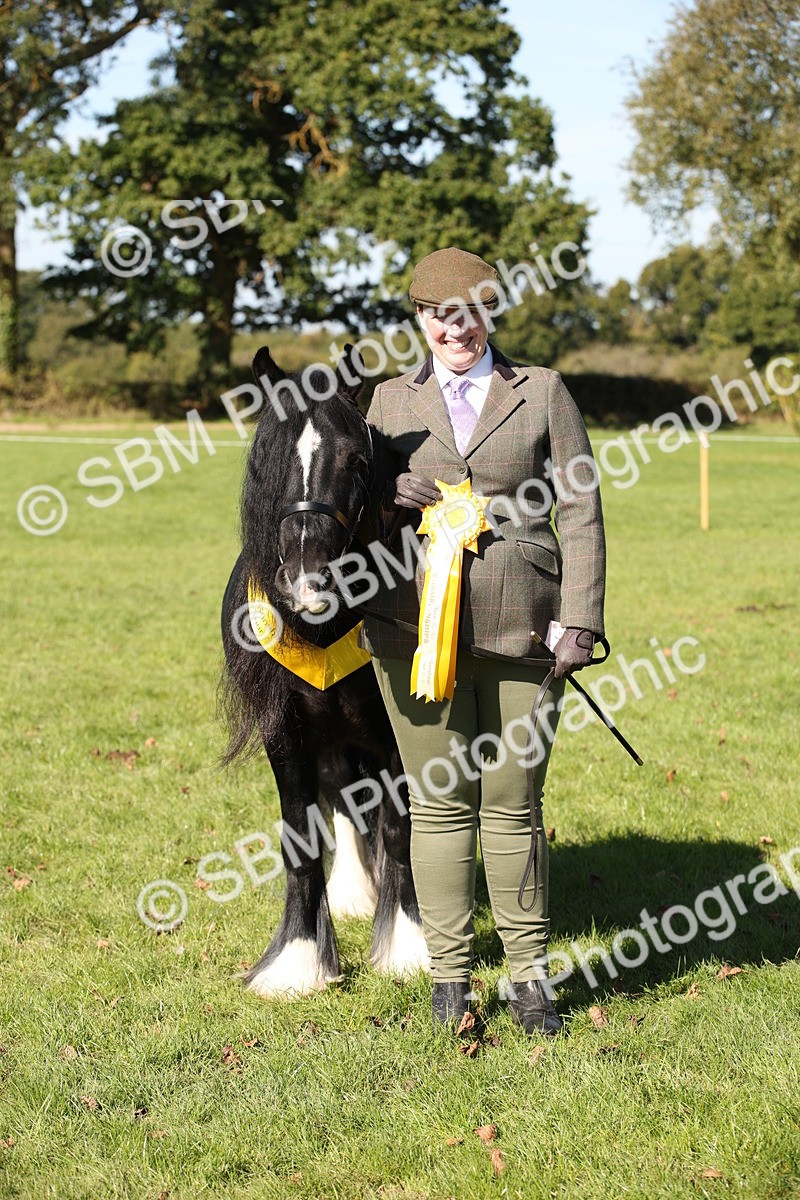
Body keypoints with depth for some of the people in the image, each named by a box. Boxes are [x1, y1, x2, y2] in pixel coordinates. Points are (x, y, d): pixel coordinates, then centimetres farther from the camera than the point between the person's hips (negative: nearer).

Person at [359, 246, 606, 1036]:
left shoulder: (543, 393, 8)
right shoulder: (390, 401, 12)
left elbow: (580, 512, 4)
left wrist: (579, 619, -5)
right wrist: (393, 504, -7)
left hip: (519, 626, -1)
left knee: (512, 804, 3)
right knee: (439, 801, 5)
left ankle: (529, 976, 14)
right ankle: (448, 974, 15)